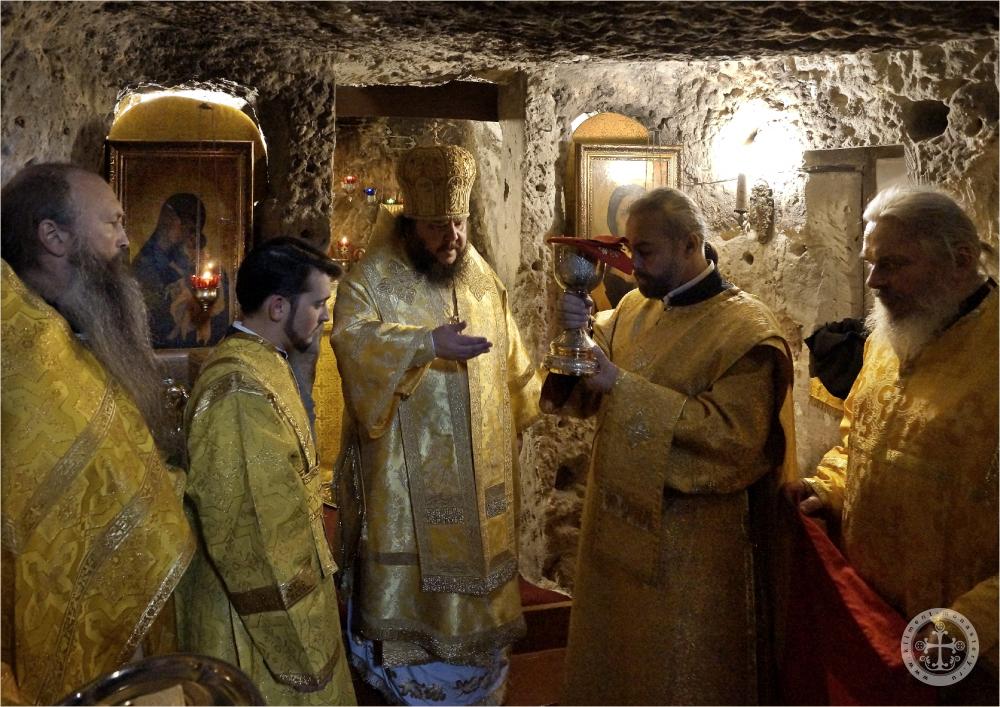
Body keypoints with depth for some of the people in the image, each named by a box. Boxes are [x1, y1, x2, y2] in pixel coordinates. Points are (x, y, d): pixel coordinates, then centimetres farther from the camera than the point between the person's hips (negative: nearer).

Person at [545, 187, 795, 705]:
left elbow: (734, 434, -25)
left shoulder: (746, 329, -15)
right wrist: (574, 329, -19)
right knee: (616, 662, 21)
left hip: (689, 542, -6)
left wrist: (623, 385, -26)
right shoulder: (635, 307, 5)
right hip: (619, 521, 6)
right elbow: (585, 392, 3)